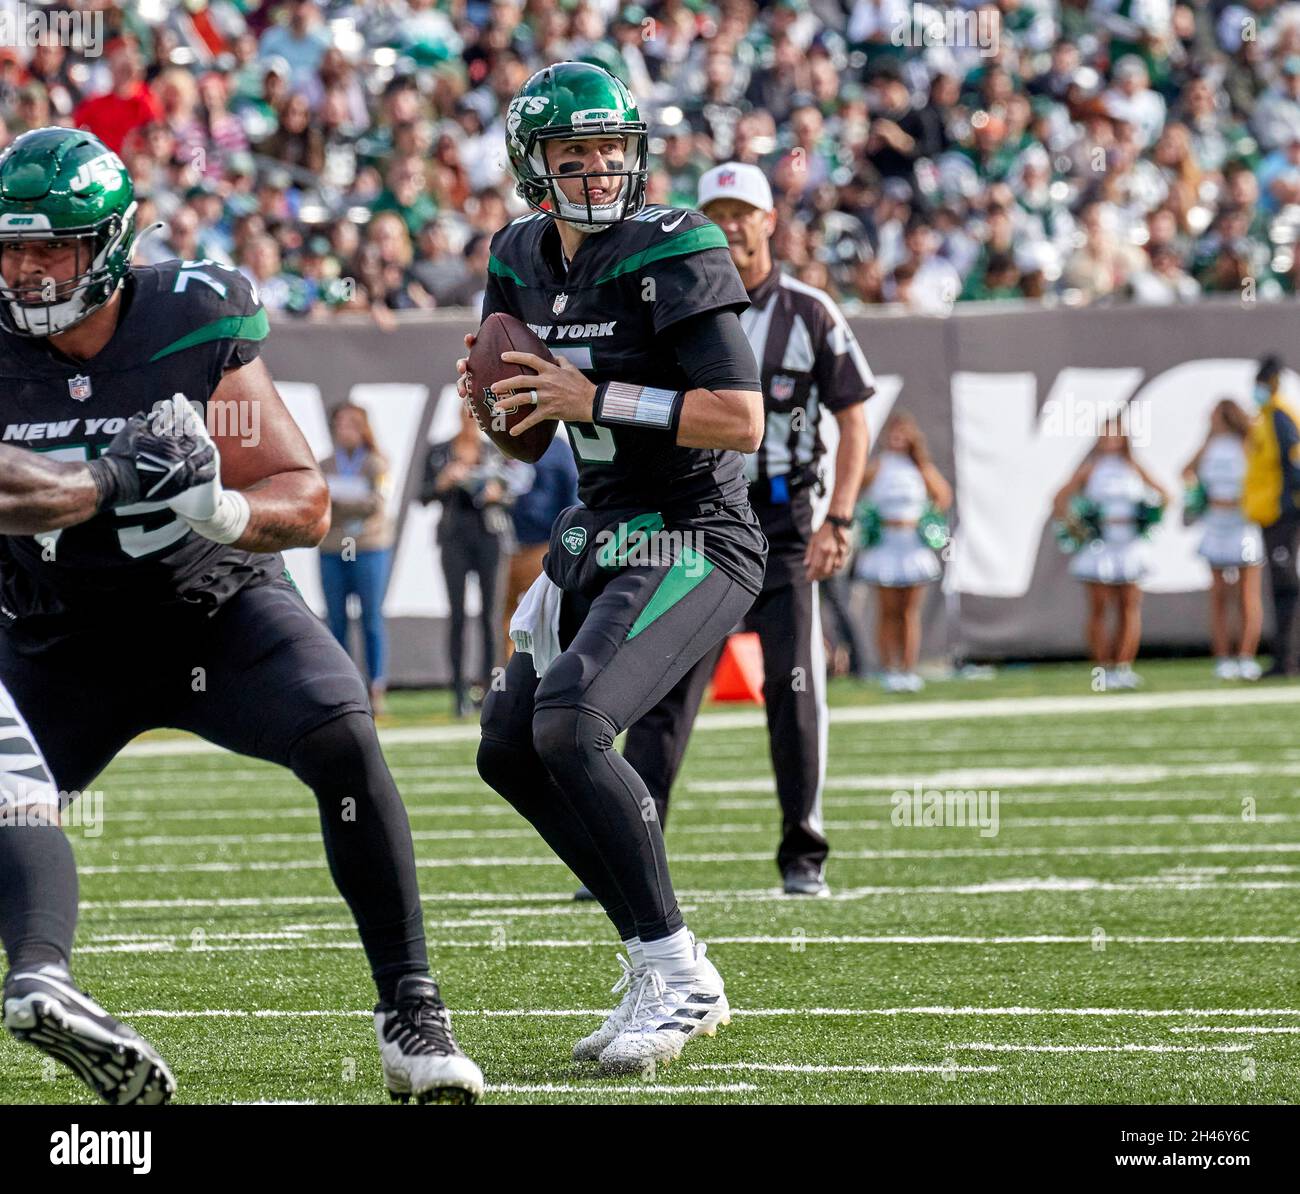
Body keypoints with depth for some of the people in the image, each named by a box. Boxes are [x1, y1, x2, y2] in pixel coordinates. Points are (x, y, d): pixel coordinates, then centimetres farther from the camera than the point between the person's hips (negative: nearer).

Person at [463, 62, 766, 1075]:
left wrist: (595, 397, -23)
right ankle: (667, 971, 14)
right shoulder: (525, 259, 8)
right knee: (510, 750, 9)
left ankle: (674, 973, -15)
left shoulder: (674, 257, -16)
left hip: (692, 542, -9)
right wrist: (497, 387, 0)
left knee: (571, 726, -25)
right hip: (602, 534, 9)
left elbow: (743, 420, -23)